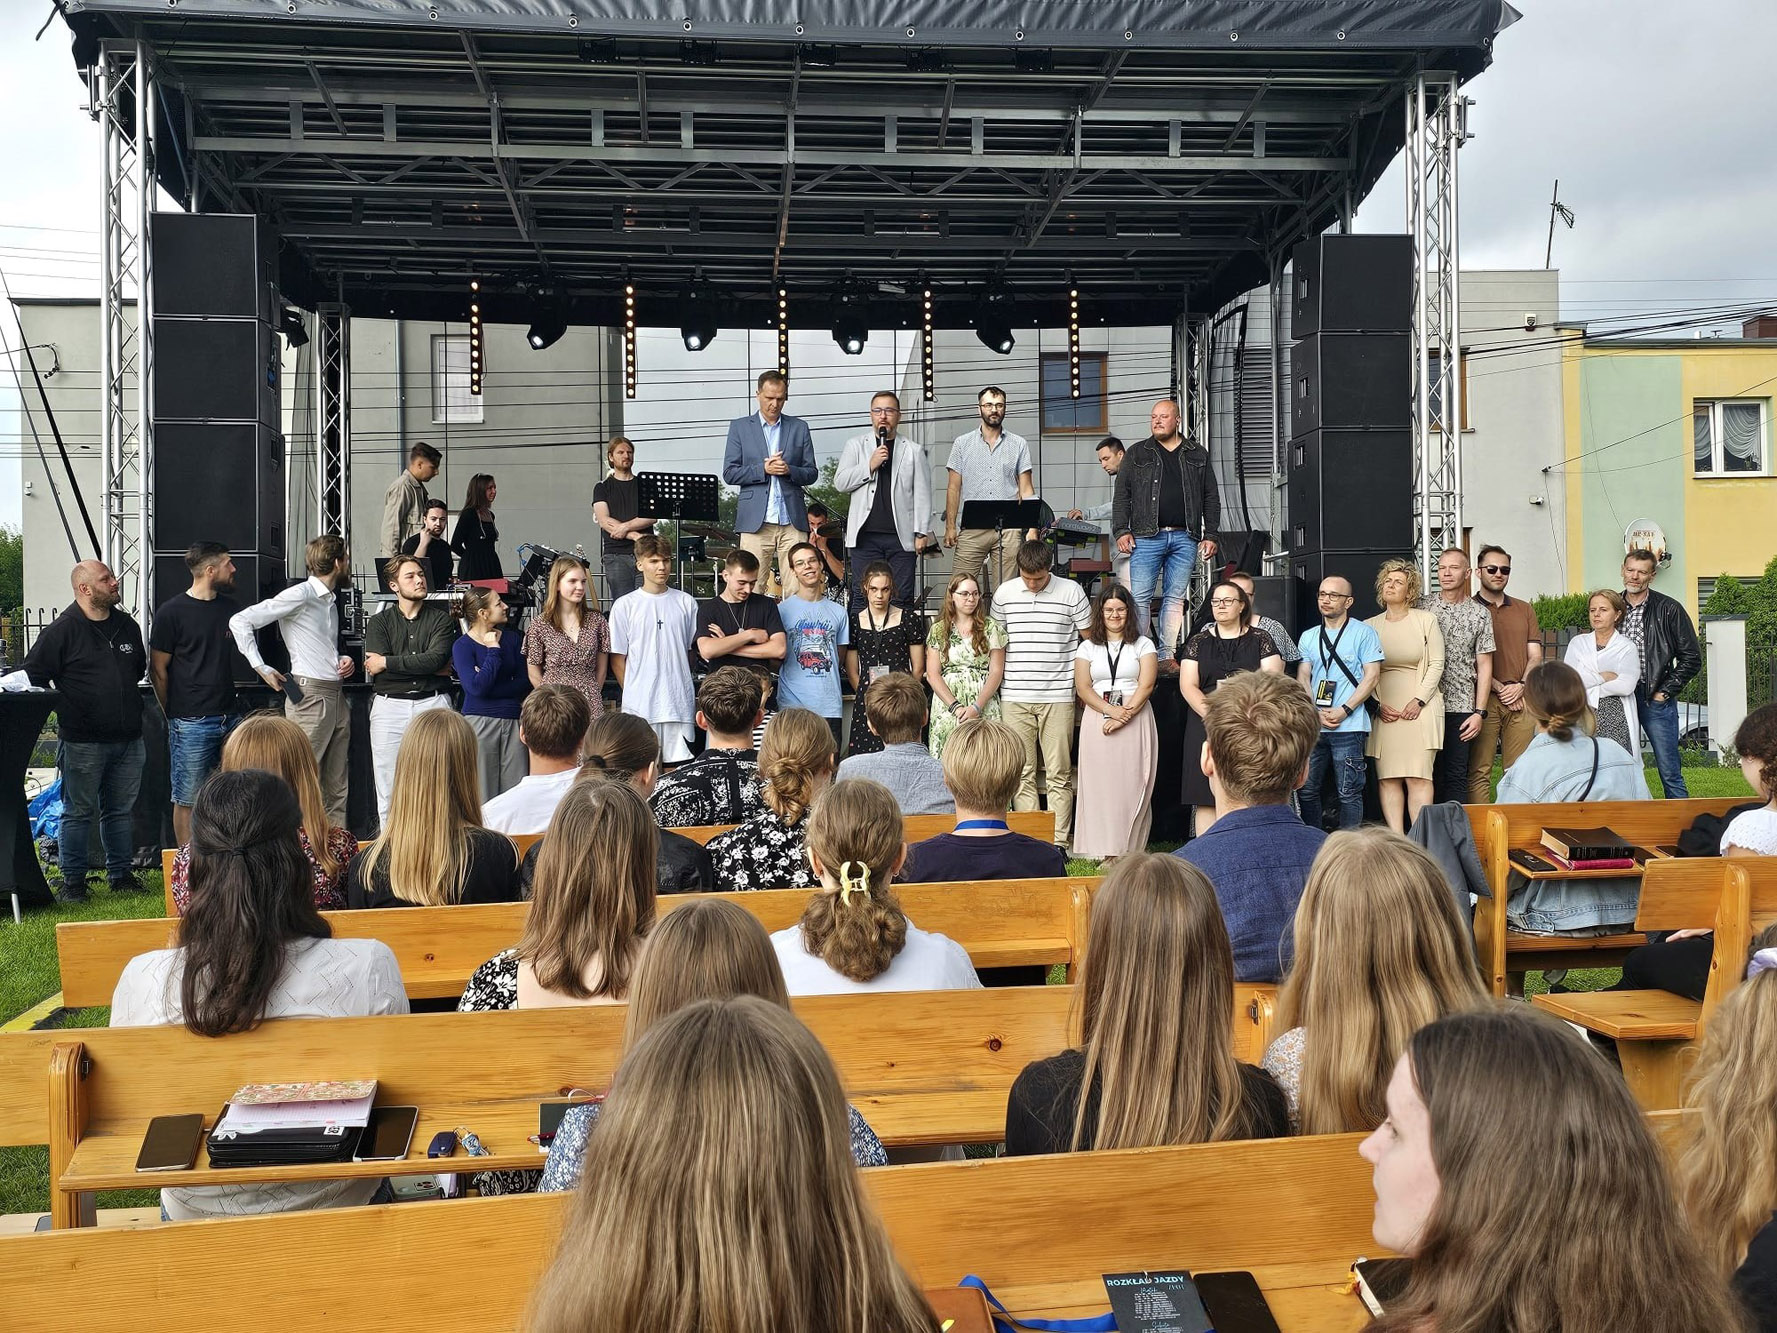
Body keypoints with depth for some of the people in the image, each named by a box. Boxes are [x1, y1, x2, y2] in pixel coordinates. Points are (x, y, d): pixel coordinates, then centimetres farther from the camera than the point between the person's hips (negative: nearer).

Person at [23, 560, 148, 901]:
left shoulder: (127, 626, 12)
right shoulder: (62, 630, -7)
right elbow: (33, 673, -5)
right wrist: (63, 707, -6)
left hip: (129, 739, 5)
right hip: (83, 742, -5)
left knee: (121, 810, 12)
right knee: (79, 812, 2)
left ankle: (121, 874, 22)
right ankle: (72, 881, 10)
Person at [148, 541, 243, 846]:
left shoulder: (229, 606, 13)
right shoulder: (171, 612, -6)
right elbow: (158, 670, -2)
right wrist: (172, 715, 0)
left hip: (230, 717, 6)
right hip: (191, 723, -6)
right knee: (188, 800, 0)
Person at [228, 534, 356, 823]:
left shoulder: (331, 600, 19)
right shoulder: (299, 595, -8)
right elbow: (240, 621, -13)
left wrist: (344, 660, 10)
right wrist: (262, 668, -13)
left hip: (337, 697, 9)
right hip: (310, 694, -9)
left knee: (337, 787, 10)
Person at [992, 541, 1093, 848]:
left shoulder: (1072, 592, 0)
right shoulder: (1004, 593, 6)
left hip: (1058, 696, -2)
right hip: (1015, 696, 2)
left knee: (1059, 773, 1)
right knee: (1022, 773, 3)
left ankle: (1059, 842, 6)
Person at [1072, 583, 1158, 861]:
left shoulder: (1143, 644, 9)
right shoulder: (1088, 647, 12)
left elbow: (1146, 685, -2)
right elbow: (1082, 687, 2)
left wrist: (1124, 716, -14)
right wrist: (1110, 710, -13)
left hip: (1136, 720, -1)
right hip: (1097, 720, 1)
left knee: (1133, 784, -5)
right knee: (1101, 783, -3)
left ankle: (1132, 850, -2)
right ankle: (1108, 849, -1)